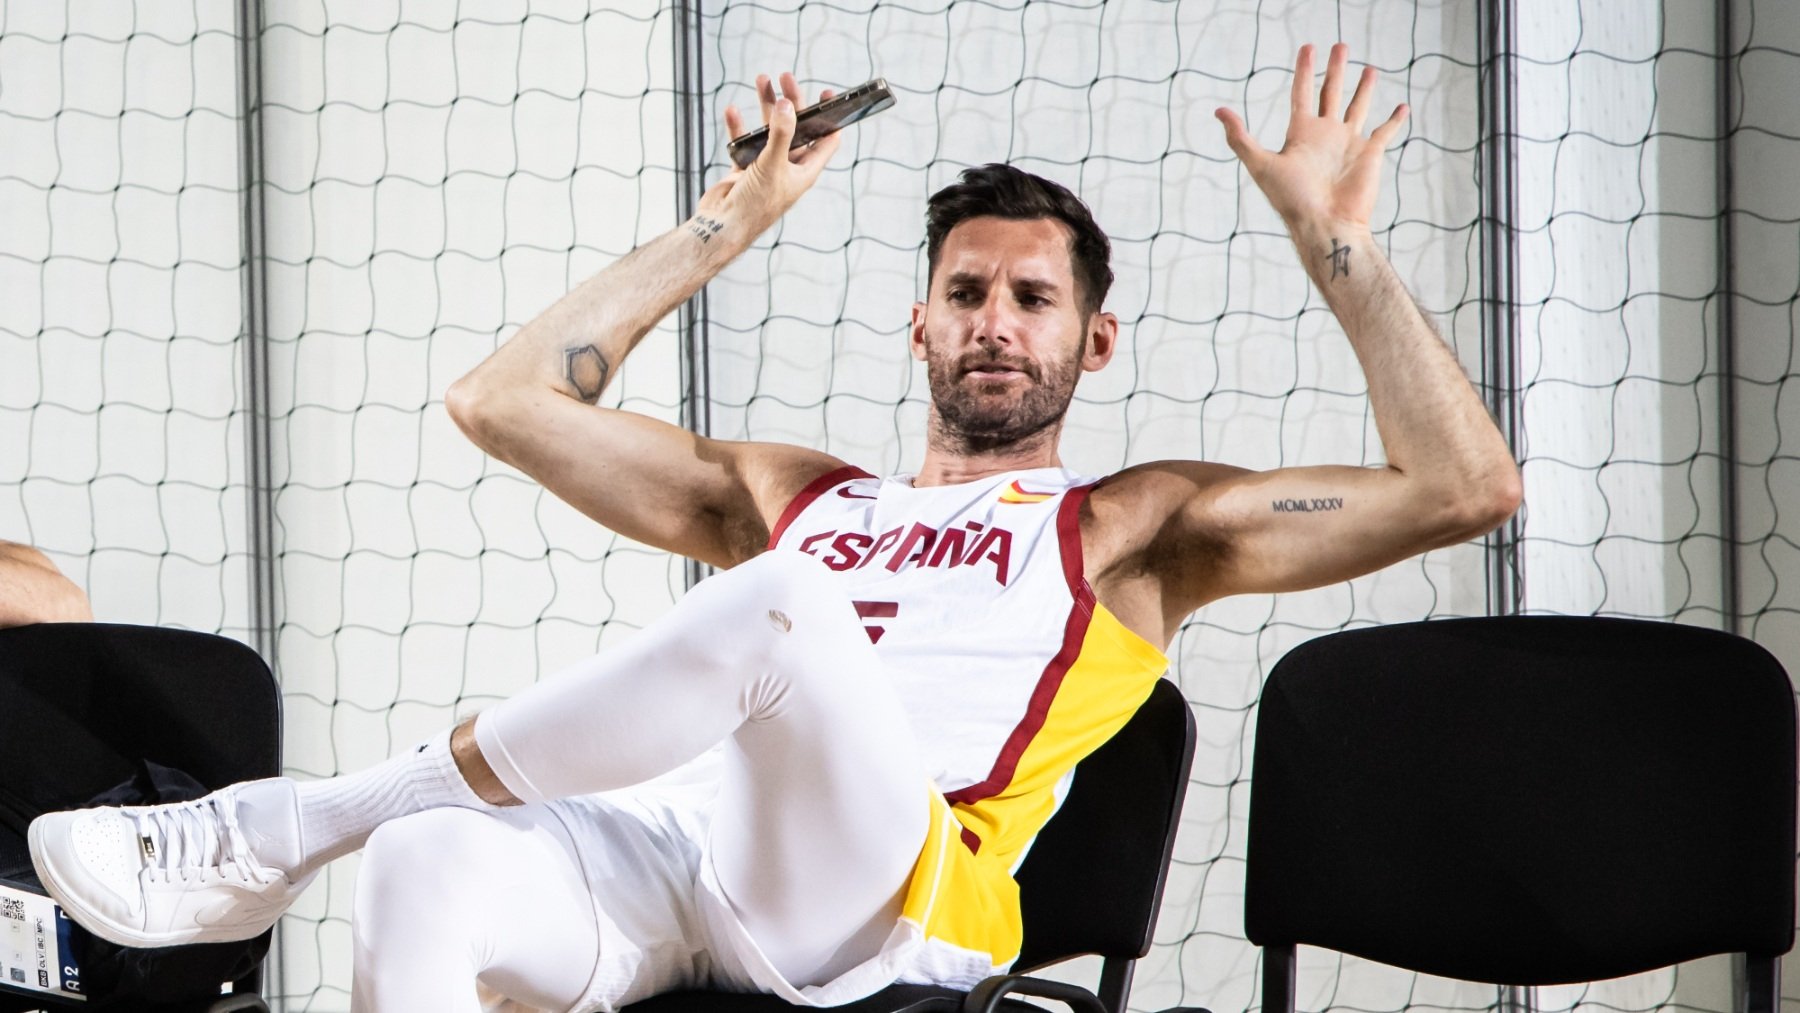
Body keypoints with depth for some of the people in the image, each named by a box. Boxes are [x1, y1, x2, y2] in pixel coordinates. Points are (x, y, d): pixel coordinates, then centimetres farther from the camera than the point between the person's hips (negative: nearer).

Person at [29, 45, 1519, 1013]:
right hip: (656, 865, 4)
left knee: (780, 608, -35)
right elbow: (506, 401, 32)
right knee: (429, 870, -33)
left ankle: (278, 834, -26)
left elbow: (1464, 488, 14)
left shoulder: (1134, 527, 24)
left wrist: (1333, 243, 12)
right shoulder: (794, 500, 35)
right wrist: (729, 225, 32)